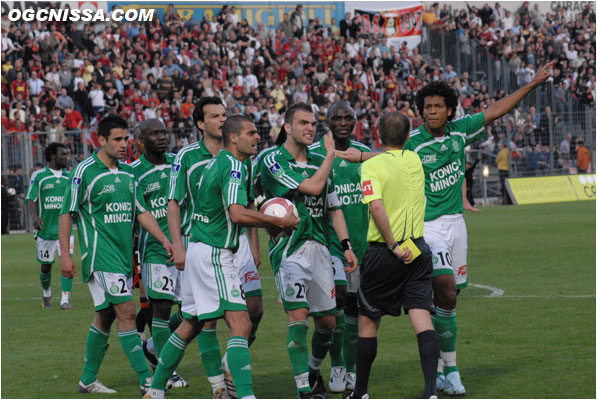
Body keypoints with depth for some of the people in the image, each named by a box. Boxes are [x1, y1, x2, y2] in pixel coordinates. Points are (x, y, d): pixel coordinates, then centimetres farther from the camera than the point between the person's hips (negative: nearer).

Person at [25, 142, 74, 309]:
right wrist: (35, 216, -20)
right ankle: (46, 294, 37)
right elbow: (31, 200, -3)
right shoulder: (38, 176, 0)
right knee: (46, 266, 10)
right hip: (45, 229, -1)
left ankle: (65, 300, -15)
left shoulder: (70, 176, 8)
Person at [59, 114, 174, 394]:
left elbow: (141, 211, 17)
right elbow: (66, 213, -6)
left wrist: (165, 240, 7)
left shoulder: (128, 173, 12)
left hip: (123, 255, 7)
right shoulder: (84, 171, -8)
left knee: (105, 316, 12)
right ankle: (146, 380, -13)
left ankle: (88, 379, 23)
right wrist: (65, 255, -10)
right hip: (101, 254, -7)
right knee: (126, 312, -13)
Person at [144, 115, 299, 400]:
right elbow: (237, 214, -26)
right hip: (213, 255, -10)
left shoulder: (217, 162, 16)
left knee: (190, 325, 18)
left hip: (199, 250, 10)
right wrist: (279, 222, -17)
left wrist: (268, 222, 18)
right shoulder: (234, 167, -14)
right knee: (240, 323, -14)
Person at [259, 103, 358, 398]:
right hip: (289, 248, -6)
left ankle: (314, 372, 34)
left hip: (319, 247, 6)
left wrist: (346, 245, 9)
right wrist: (331, 154, -5)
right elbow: (311, 187, -18)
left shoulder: (319, 162, 14)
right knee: (298, 315, -16)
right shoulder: (274, 162, -7)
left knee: (327, 321, 8)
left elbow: (334, 208, 18)